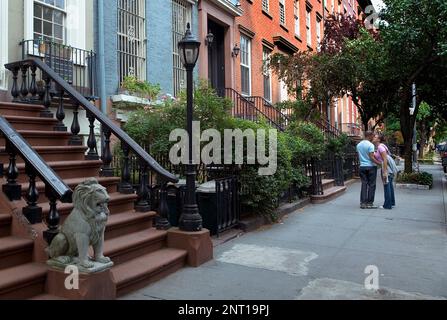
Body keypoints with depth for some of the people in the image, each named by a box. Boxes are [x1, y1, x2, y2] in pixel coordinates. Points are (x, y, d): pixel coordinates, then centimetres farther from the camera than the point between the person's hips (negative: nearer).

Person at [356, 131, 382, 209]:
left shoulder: (359, 145, 10)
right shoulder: (370, 145, -12)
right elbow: (372, 157, -17)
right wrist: (380, 163, -14)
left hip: (362, 166, 6)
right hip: (371, 166, -6)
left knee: (364, 185, 8)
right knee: (371, 185, 1)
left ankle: (363, 203, 7)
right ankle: (370, 203, 2)